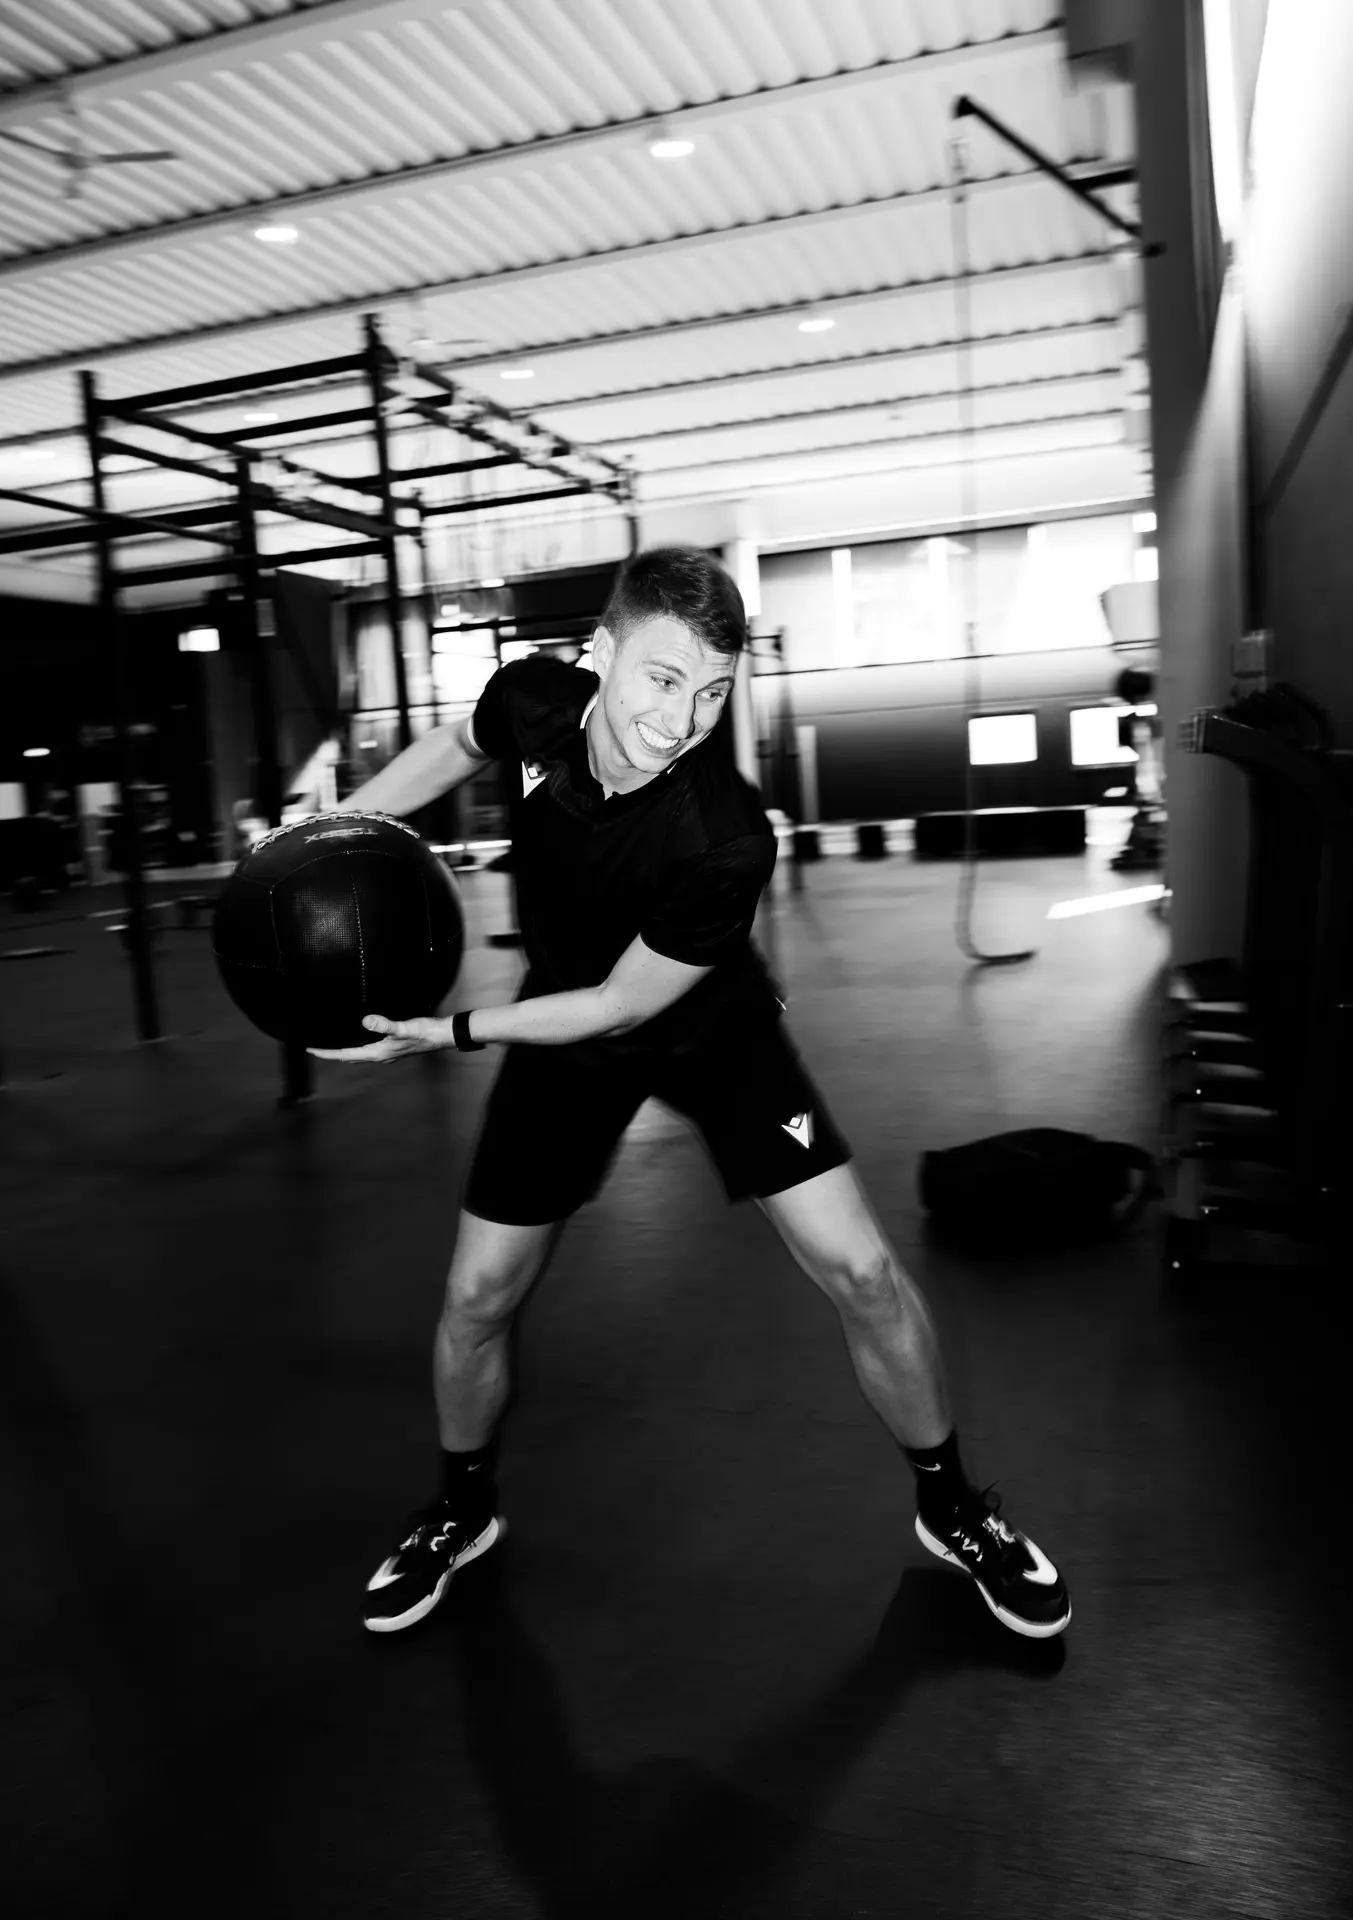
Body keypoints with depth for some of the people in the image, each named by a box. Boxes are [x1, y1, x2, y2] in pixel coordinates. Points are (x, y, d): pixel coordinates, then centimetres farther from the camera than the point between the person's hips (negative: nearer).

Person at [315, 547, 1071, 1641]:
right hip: (565, 1034, 4)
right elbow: (459, 745, 4)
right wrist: (332, 827, -5)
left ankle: (952, 1509, 17)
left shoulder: (728, 843, -35)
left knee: (860, 1271, -11)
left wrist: (453, 1033, -24)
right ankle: (462, 1512, 34)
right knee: (476, 1299, 4)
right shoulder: (535, 701, -22)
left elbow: (621, 1007, -23)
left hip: (713, 1028, -3)